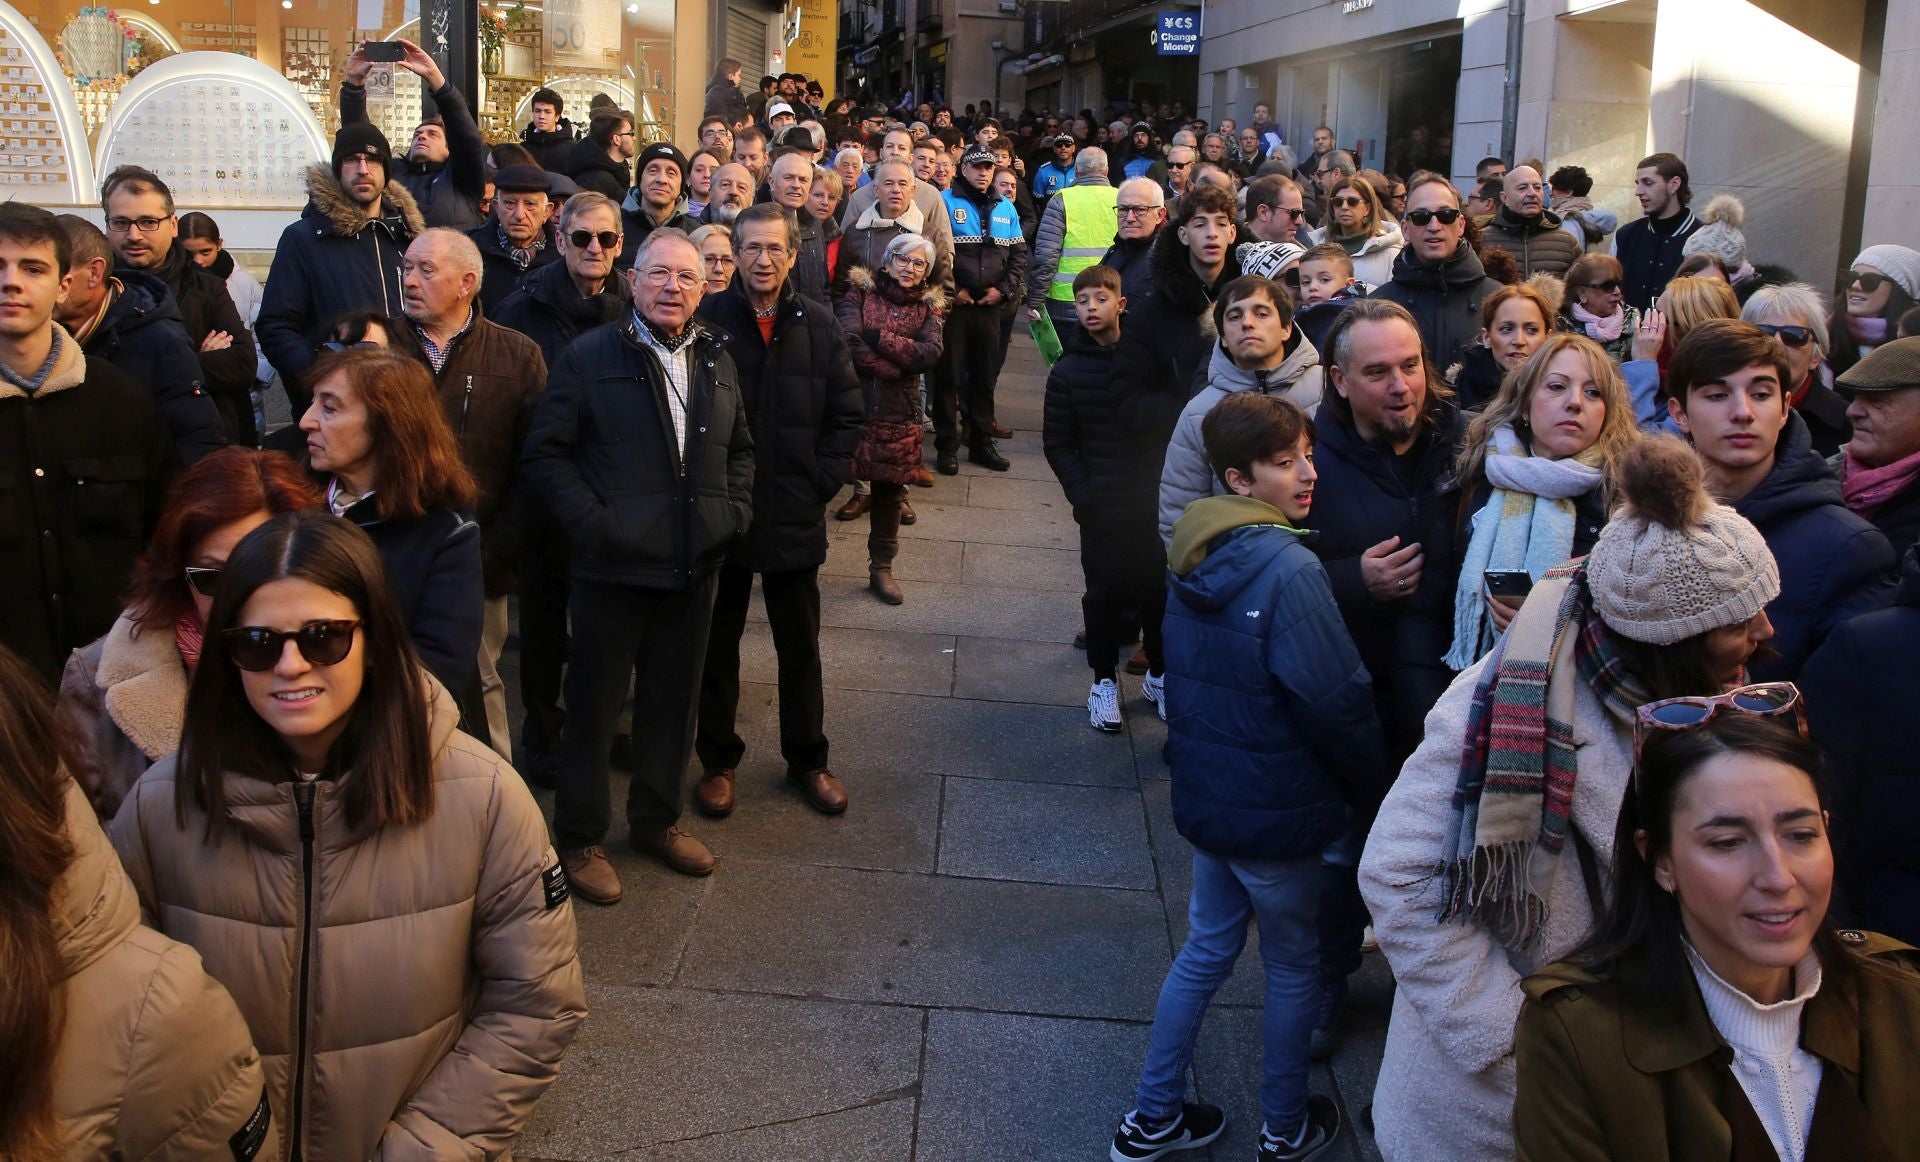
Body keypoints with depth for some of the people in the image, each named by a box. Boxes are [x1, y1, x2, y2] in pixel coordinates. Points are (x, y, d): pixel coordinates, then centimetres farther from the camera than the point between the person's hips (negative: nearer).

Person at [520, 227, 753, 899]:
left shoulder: (716, 363, 11)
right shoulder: (589, 358, -5)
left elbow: (740, 449, 21)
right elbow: (545, 452, -7)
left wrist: (735, 511, 6)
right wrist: (591, 522, -15)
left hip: (694, 567, 5)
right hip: (614, 568, -5)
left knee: (673, 700, 15)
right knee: (594, 704, 6)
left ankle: (658, 819, 33)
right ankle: (580, 837, 20)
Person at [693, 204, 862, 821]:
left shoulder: (818, 324, -1)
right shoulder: (706, 320, -8)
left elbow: (848, 413, 4)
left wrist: (821, 481, -3)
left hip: (795, 515, 2)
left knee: (800, 646, 14)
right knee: (717, 643, 12)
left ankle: (807, 758, 29)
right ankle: (718, 759, 27)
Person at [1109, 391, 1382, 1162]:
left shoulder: (1197, 553, 0)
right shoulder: (1289, 570, -25)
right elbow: (1335, 701, -23)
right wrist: (1366, 784, -7)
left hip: (1205, 798, 7)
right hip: (1277, 811, -7)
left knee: (1206, 949, 22)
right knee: (1294, 969, 15)